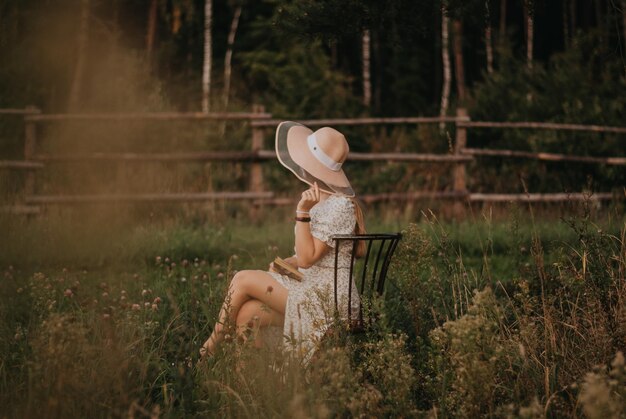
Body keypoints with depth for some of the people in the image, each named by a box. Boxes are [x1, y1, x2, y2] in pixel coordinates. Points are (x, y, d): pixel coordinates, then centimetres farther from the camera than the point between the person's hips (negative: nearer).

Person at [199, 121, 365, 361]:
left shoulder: (339, 206, -17)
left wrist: (302, 211, -25)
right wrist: (284, 263, 3)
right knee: (247, 313, -9)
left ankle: (212, 345, 5)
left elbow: (307, 258, -19)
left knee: (243, 280, -10)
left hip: (326, 298, -9)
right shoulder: (321, 200, 14)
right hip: (313, 289, 9)